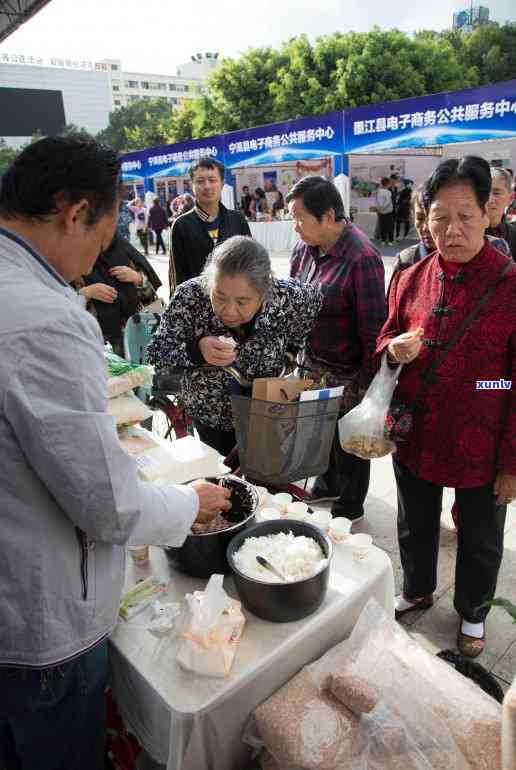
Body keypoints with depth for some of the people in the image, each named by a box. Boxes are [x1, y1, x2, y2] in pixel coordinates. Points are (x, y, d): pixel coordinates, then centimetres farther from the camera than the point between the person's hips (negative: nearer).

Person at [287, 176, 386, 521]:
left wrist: (368, 383, -16)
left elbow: (373, 327, -21)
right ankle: (328, 485, 49)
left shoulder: (362, 258, -23)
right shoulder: (305, 248, 0)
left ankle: (350, 506, 37)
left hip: (348, 374, -6)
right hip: (313, 365, 7)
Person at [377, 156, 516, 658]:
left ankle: (472, 612, 48)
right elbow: (384, 342, 11)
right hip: (415, 439, 4)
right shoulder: (410, 280, -2)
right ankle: (417, 590, 52)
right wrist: (393, 350, -14)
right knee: (415, 527, 24)